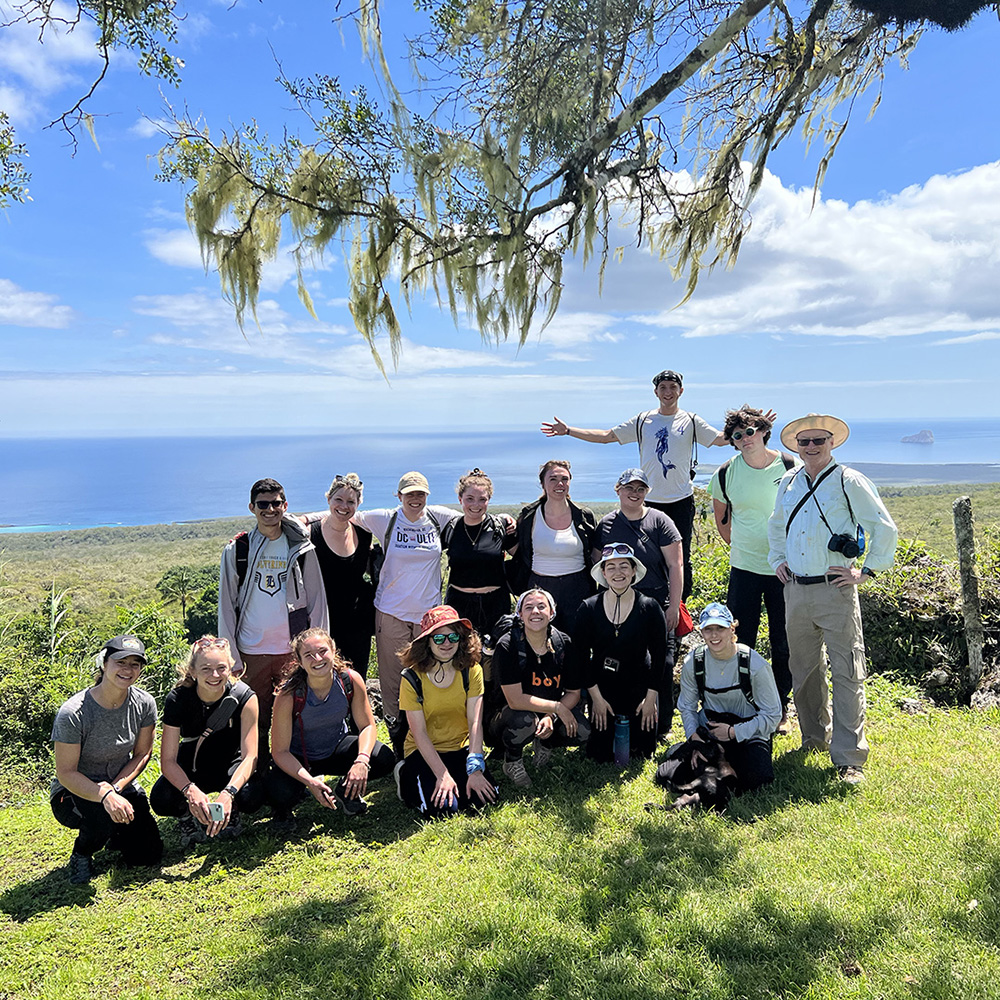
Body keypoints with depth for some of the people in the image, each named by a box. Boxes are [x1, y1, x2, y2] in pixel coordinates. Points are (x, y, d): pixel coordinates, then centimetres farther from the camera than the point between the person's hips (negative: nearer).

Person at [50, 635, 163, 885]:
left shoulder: (144, 703, -12)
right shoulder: (73, 713, -25)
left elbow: (143, 753, -1)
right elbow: (66, 773, -22)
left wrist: (115, 787, -18)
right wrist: (105, 796, -37)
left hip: (121, 786, 4)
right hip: (74, 793, -4)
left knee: (148, 855, -8)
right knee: (104, 814, -37)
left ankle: (114, 833, 25)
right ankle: (81, 853, -1)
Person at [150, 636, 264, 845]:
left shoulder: (244, 697, -23)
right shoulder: (178, 699, -21)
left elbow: (250, 756, -25)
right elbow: (168, 761, -22)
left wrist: (228, 793, -44)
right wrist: (191, 791, -43)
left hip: (230, 764, 0)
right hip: (191, 767, 1)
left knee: (252, 797, -31)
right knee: (161, 800, -30)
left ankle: (232, 810, 7)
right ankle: (188, 813, 6)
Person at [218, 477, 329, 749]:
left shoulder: (301, 548, 4)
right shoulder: (236, 550, 3)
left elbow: (317, 601, 7)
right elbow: (227, 606, 4)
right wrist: (231, 657, -1)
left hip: (293, 650, 0)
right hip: (251, 652, 0)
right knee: (256, 720, 7)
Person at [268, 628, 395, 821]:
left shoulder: (351, 680, -21)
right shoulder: (289, 696, -28)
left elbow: (367, 725, -11)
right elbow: (280, 751, -21)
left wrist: (362, 760, -30)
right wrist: (310, 782, -34)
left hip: (337, 748, 2)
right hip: (298, 760, -2)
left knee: (385, 760, -22)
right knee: (280, 792, -33)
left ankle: (346, 792, 10)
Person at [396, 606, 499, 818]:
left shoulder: (471, 671, -7)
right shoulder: (412, 678, -15)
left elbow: (475, 722, -12)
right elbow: (420, 733, -15)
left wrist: (474, 769, -23)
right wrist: (442, 775, -23)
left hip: (462, 748, 3)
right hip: (424, 752, -2)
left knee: (487, 797, -19)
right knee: (442, 808, -23)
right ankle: (407, 777, 7)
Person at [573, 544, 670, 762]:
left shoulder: (650, 608, -11)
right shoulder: (588, 609, -11)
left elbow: (659, 656, -6)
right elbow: (581, 656, -6)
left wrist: (650, 697, -7)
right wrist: (596, 697, -8)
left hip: (639, 686, 0)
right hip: (602, 686, 0)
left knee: (642, 750, 3)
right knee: (600, 754, 2)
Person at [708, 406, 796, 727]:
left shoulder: (790, 468, -5)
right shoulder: (726, 474, -2)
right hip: (744, 568, 1)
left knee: (784, 644, 8)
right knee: (739, 643, 5)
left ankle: (780, 709, 26)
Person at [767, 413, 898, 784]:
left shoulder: (849, 482, -5)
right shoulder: (788, 482, 12)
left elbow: (885, 528, -3)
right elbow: (776, 526, 29)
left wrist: (867, 572, -5)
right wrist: (778, 560, 18)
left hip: (835, 589, -5)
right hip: (795, 590, 6)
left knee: (846, 673, -5)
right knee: (804, 669, 14)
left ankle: (849, 759, 1)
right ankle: (815, 739, 31)